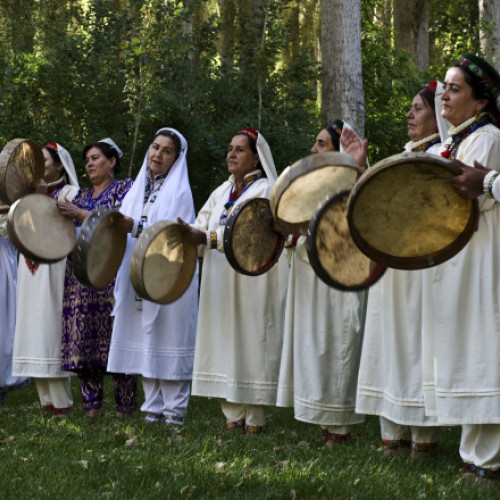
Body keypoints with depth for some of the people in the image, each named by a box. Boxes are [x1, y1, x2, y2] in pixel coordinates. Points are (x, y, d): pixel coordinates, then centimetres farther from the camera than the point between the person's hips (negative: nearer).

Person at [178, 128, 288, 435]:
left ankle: (255, 419, -3)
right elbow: (203, 224, 10)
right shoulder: (223, 192, 18)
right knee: (225, 343, 4)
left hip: (251, 284, -7)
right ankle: (234, 416, 8)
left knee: (250, 342, -7)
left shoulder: (264, 191, -5)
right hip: (221, 285, 7)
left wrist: (206, 237, -30)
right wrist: (187, 233, -13)